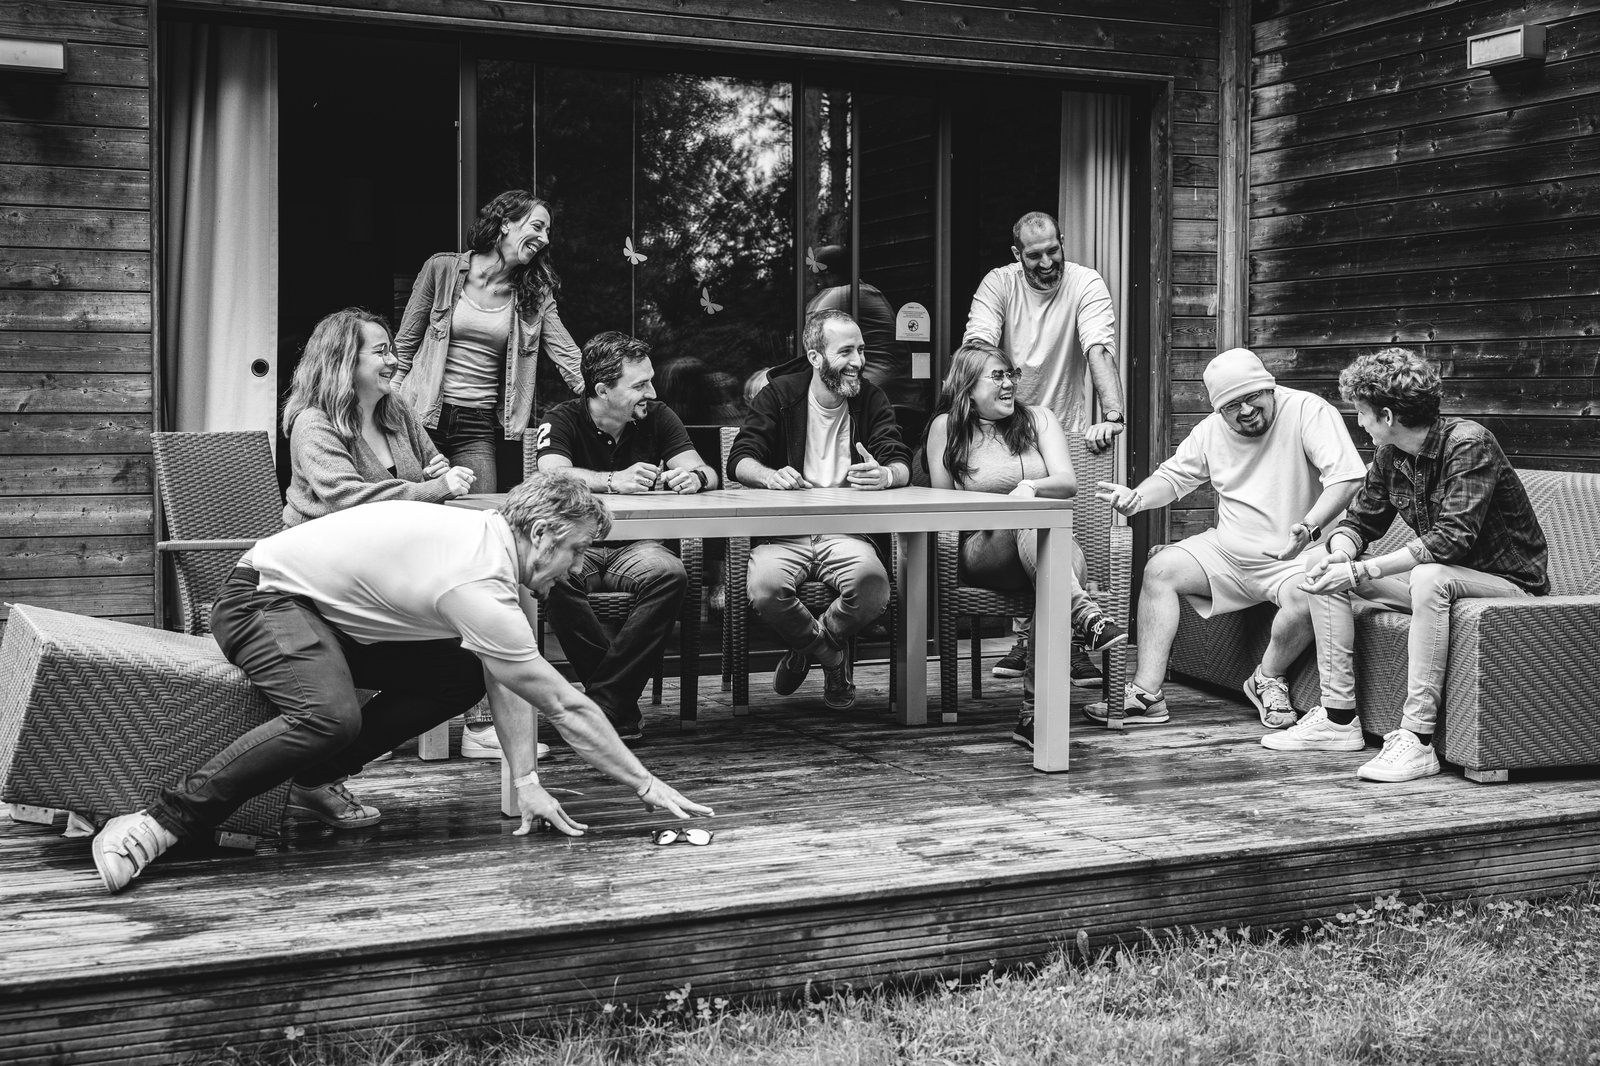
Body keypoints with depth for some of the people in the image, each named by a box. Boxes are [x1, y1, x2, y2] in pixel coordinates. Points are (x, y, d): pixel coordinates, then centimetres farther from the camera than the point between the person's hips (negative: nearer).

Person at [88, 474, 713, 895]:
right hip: (263, 596, -9)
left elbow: (510, 686, 2)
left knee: (462, 677, 1)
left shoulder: (488, 537, 0)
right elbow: (564, 706, -25)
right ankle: (157, 823, -30)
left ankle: (317, 778, 7)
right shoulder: (478, 586, -28)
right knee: (331, 716, -37)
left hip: (332, 613, 10)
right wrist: (647, 787, -18)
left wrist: (525, 781, -6)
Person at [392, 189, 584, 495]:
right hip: (425, 416, -2)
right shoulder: (442, 269, -1)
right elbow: (405, 344, 5)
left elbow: (566, 354, -2)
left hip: (479, 428, 2)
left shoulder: (536, 292, 5)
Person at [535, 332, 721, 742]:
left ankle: (603, 703, -28)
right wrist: (613, 481, -35)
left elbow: (705, 472, 0)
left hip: (635, 546, 2)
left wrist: (695, 477, -25)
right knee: (552, 578, -37)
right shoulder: (563, 420, -4)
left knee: (670, 575, -32)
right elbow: (552, 476, -22)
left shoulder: (657, 417, 6)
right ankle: (621, 704, -25)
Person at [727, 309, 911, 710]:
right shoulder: (780, 394, 2)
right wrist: (771, 476, -29)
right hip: (784, 530, -1)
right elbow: (740, 459, -5)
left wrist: (887, 474, -30)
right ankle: (832, 655, 0)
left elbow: (902, 463, -3)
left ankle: (808, 644, 4)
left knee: (873, 588, -31)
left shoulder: (870, 399, 7)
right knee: (765, 588, -33)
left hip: (845, 531, 1)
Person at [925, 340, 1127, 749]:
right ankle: (1083, 612, -56)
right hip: (981, 552, -2)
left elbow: (1068, 482, 1)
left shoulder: (1037, 419, 13)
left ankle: (1034, 713, -38)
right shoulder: (947, 427, 8)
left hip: (1052, 545, 2)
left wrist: (1031, 486, -21)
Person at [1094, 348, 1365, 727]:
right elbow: (1174, 475, 15)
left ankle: (1268, 678, -6)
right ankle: (1146, 694, -12)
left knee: (1307, 595, -37)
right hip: (1227, 550, 6)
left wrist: (1308, 526, -41)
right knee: (1160, 569, -9)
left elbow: (1346, 476, -25)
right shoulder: (1211, 430, 5)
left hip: (1293, 558, -6)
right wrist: (1136, 498, -8)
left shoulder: (1309, 411, -16)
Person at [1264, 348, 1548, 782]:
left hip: (1509, 582, -8)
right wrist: (1340, 555, -16)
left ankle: (1416, 739, -37)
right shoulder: (1390, 455, 1)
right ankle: (1339, 717, -2)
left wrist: (1361, 572, -33)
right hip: (1441, 576, 8)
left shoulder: (1467, 443, -23)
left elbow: (1452, 538, -32)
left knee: (1429, 576, -40)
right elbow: (1359, 521, 9)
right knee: (1319, 561, -1)